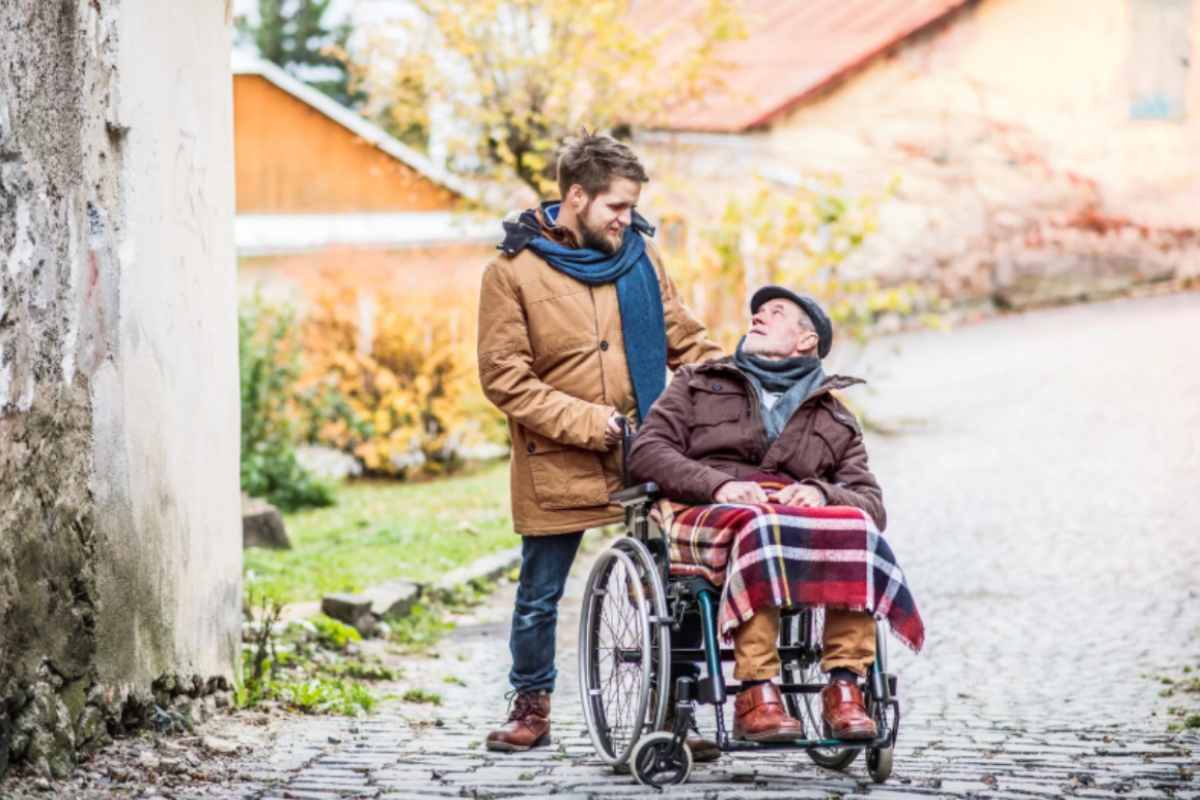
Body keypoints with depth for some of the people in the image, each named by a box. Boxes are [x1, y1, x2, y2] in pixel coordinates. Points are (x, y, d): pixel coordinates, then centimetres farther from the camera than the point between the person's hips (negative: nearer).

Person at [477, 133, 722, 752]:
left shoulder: (640, 254, 7)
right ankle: (530, 707, 29)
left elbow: (684, 342, 12)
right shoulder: (513, 271, -5)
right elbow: (503, 377, -8)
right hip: (556, 467, -2)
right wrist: (583, 421, -15)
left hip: (645, 459, 2)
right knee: (538, 598, 11)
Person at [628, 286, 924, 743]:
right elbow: (646, 452, 9)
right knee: (757, 529, -39)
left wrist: (822, 493, -10)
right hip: (707, 514, -2)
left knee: (855, 527, -32)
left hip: (802, 515, 2)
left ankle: (844, 688, -35)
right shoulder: (697, 384, 26)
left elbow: (872, 503, 14)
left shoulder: (836, 420, 28)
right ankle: (755, 696, -45)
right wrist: (719, 485, -9)